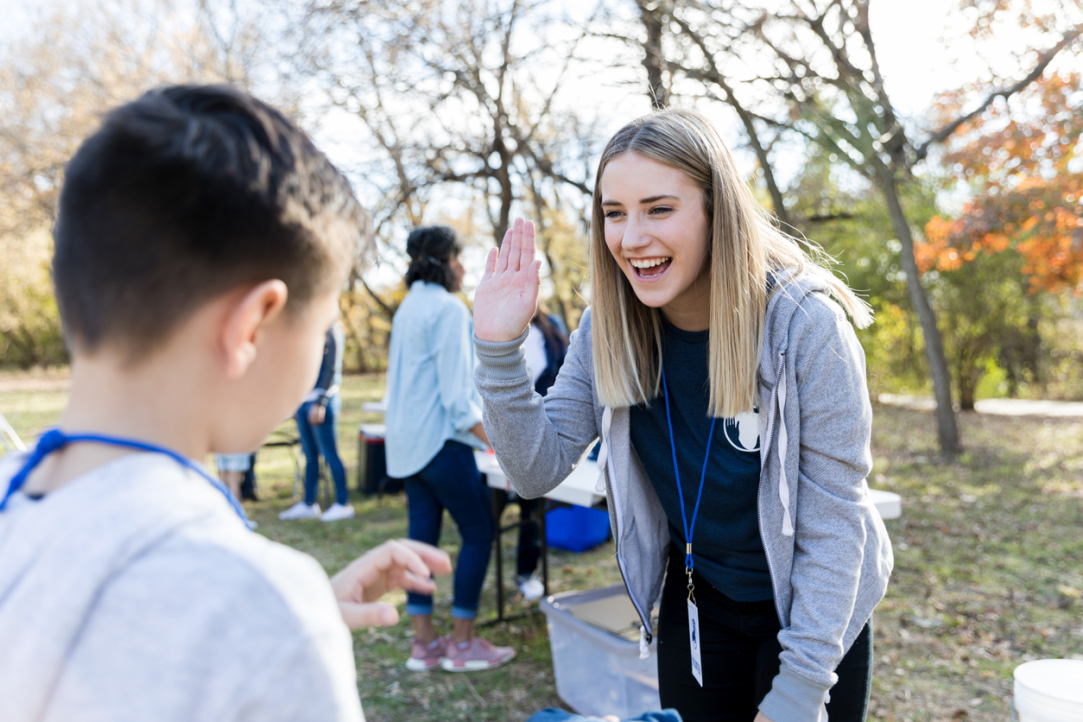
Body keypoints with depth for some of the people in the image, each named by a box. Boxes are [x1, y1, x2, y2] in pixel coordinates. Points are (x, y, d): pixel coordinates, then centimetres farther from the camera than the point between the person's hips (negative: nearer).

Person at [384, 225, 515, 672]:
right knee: (478, 532, 2)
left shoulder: (408, 308, 14)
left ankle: (423, 642, 16)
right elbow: (456, 392, -18)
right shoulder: (448, 309, -13)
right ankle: (462, 643, 7)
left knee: (422, 534, 11)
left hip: (407, 441, 9)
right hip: (440, 439, -9)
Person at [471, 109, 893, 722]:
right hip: (694, 603, 3)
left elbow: (834, 523, -21)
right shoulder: (609, 327, -12)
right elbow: (539, 470, -12)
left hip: (813, 608, -3)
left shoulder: (806, 325, -25)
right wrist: (499, 348, -26)